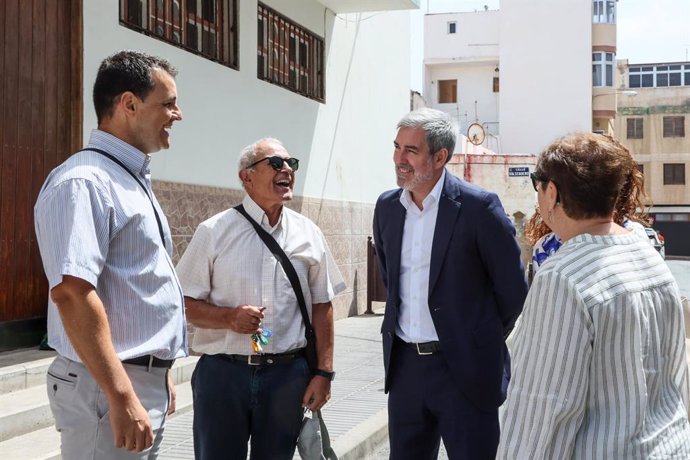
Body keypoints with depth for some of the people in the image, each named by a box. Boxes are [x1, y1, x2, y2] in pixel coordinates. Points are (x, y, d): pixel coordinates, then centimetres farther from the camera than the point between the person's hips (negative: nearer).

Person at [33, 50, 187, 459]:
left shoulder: (133, 181, 15)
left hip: (146, 382, 9)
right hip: (108, 386, -9)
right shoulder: (85, 181, -17)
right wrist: (122, 397, -29)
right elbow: (72, 292, -27)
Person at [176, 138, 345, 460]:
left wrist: (323, 372, 3)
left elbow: (322, 306, 9)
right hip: (222, 373, -2)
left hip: (287, 373, 2)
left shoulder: (308, 234, 6)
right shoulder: (214, 232, -2)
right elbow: (186, 304, -1)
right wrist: (229, 318, -19)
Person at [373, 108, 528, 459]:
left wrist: (482, 342, 5)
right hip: (404, 364, 6)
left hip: (463, 368, -5)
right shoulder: (387, 206, 5)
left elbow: (512, 289, -5)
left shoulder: (478, 207, -12)